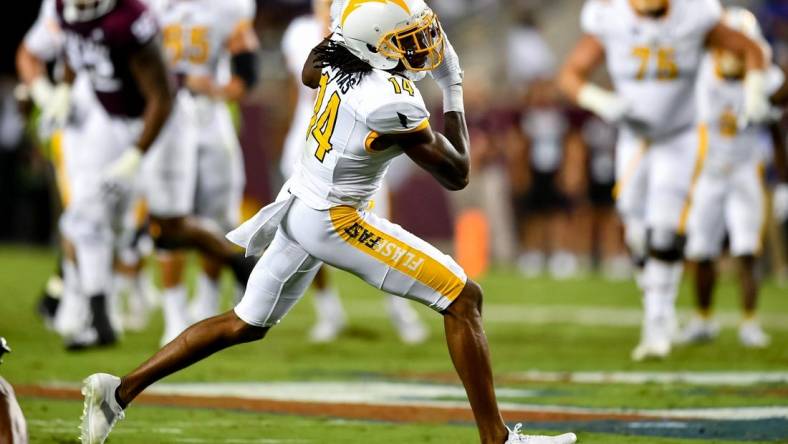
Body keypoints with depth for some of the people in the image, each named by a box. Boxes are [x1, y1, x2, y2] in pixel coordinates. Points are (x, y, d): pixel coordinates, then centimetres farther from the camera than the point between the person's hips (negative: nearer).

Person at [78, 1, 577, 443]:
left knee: (244, 326, 22)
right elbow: (457, 175, -10)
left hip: (299, 206, 9)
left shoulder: (337, 63, -2)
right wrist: (454, 93, -3)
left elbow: (309, 71, 26)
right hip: (335, 222, -9)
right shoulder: (393, 106, -25)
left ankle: (119, 391, 22)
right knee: (464, 299, -4)